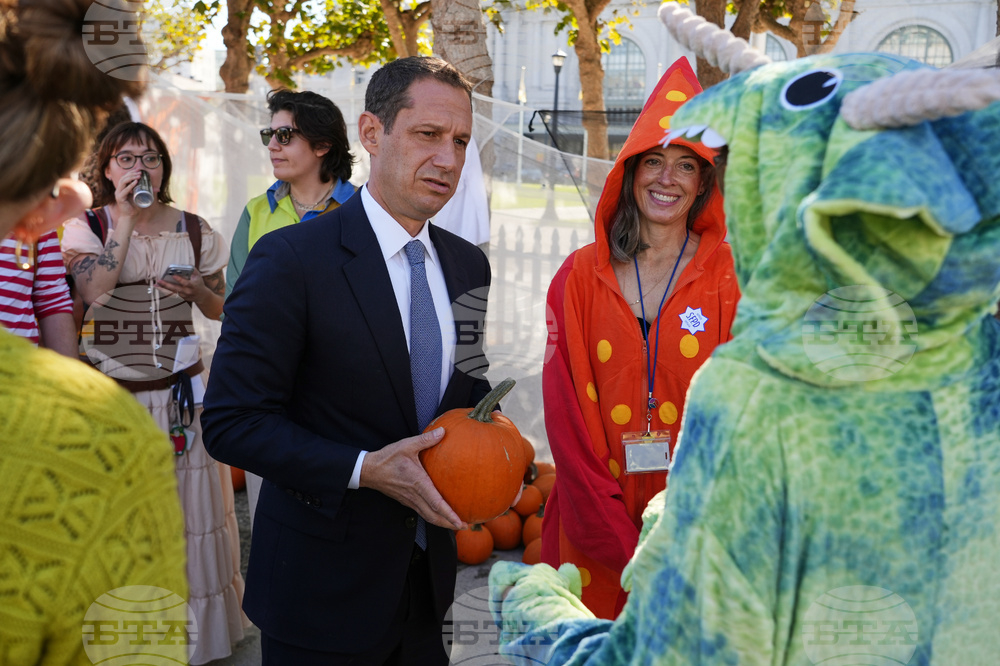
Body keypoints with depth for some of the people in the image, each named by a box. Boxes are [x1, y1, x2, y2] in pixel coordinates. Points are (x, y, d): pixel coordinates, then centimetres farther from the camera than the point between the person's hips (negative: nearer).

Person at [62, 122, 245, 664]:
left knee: (188, 505, 6)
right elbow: (93, 289, -20)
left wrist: (199, 291, -10)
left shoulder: (194, 231, 5)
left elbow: (220, 309, 12)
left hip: (181, 392, 2)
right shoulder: (85, 226, -1)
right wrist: (126, 216, -16)